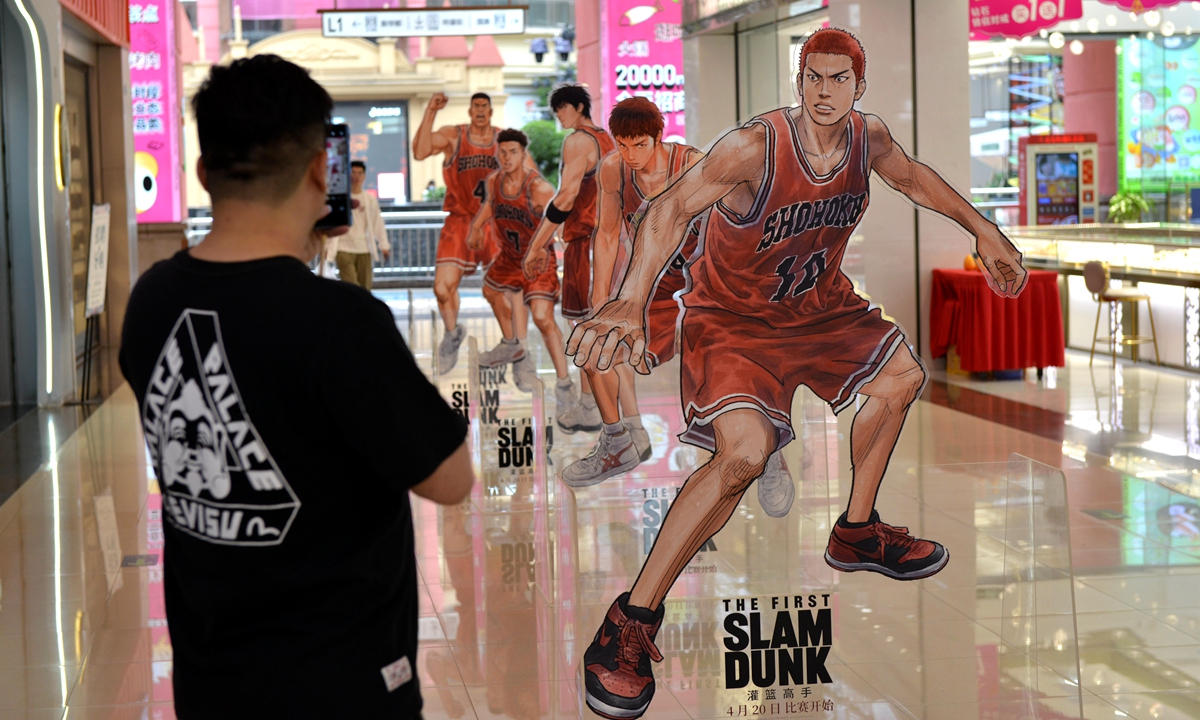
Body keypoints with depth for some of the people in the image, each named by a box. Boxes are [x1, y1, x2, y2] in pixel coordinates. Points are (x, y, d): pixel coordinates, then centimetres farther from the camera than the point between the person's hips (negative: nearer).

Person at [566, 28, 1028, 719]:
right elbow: (673, 206, -43)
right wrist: (632, 300, -59)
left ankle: (857, 533, 40)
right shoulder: (752, 147, -29)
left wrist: (986, 233, 21)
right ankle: (632, 623, -18)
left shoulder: (869, 137, -8)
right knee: (745, 450, -28)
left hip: (819, 304, 8)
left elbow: (912, 175, 16)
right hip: (732, 317, -8)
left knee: (902, 377, 18)